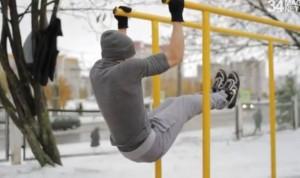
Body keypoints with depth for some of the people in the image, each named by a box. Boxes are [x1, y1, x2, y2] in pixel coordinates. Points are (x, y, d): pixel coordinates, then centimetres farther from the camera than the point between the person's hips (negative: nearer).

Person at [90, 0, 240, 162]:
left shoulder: (96, 70, -3)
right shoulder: (128, 68, -27)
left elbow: (115, 49, 24)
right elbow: (174, 58, -18)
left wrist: (122, 25, 28)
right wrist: (177, 18, -13)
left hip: (128, 148, 8)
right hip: (150, 146, -8)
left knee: (172, 103, 27)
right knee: (185, 103, 15)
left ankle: (214, 95, 52)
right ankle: (225, 97, 44)